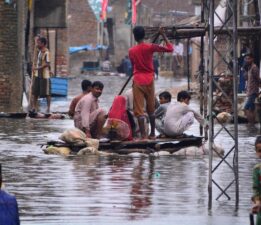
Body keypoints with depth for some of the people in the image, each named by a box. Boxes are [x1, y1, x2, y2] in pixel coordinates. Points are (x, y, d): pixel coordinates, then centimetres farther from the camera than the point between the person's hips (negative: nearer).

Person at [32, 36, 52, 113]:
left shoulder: (46, 52, -15)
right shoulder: (40, 51, 12)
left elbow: (47, 64, -21)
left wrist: (37, 68, -27)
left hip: (44, 75, -9)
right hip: (37, 75, 9)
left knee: (46, 92, 0)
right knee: (35, 92, 9)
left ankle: (48, 108, 7)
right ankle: (34, 107, 16)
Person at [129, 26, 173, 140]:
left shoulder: (131, 51, 0)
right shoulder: (150, 47, -5)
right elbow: (170, 49, -2)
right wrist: (163, 35, 7)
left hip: (137, 81, -1)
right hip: (149, 81, 1)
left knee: (139, 110, -3)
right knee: (151, 109, 15)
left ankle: (143, 135, -12)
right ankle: (152, 133, 21)